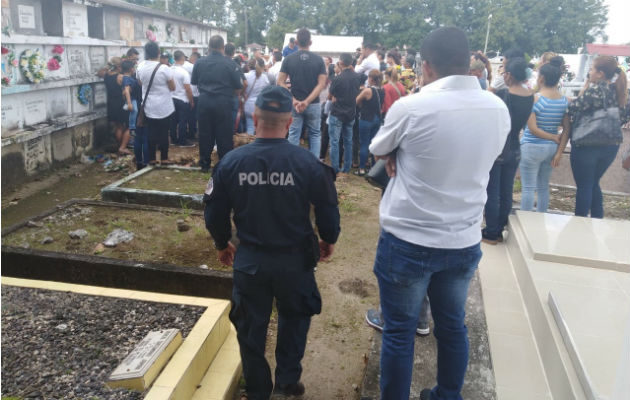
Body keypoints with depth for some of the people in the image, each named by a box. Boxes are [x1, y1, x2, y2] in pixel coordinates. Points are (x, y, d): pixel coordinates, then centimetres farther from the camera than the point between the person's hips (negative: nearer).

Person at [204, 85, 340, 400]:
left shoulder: (231, 162, -12)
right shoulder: (307, 163, -17)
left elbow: (214, 212, -2)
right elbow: (328, 209, -8)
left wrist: (222, 244, 17)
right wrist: (329, 240, 13)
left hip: (249, 260, 1)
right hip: (295, 259, 0)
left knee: (251, 328, 20)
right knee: (294, 319, 26)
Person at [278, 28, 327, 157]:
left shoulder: (288, 59, -1)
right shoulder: (318, 60, -1)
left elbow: (280, 82, -7)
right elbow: (321, 84, -9)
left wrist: (293, 100, -11)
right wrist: (307, 101, -14)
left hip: (294, 104, 0)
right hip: (313, 104, 0)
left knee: (293, 135, 7)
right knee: (314, 135, 11)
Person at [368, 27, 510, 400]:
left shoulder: (410, 107, -17)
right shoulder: (499, 109, -1)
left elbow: (379, 151, 0)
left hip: (408, 242, -5)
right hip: (466, 243, 5)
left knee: (399, 332, 11)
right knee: (453, 327, 22)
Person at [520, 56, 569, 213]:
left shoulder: (534, 98, -14)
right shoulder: (565, 101, 2)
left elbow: (532, 128, -18)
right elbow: (567, 129, 0)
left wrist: (554, 138, -8)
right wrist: (559, 152, 1)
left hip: (532, 147, -6)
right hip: (552, 148, 6)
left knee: (528, 188, 1)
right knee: (543, 187, 16)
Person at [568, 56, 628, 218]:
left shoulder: (595, 89, -15)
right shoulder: (619, 91, 7)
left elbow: (573, 109, -12)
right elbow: (624, 118, 13)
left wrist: (584, 89, 2)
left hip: (586, 145, -7)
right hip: (611, 145, 7)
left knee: (584, 187, 3)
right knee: (594, 184, 20)